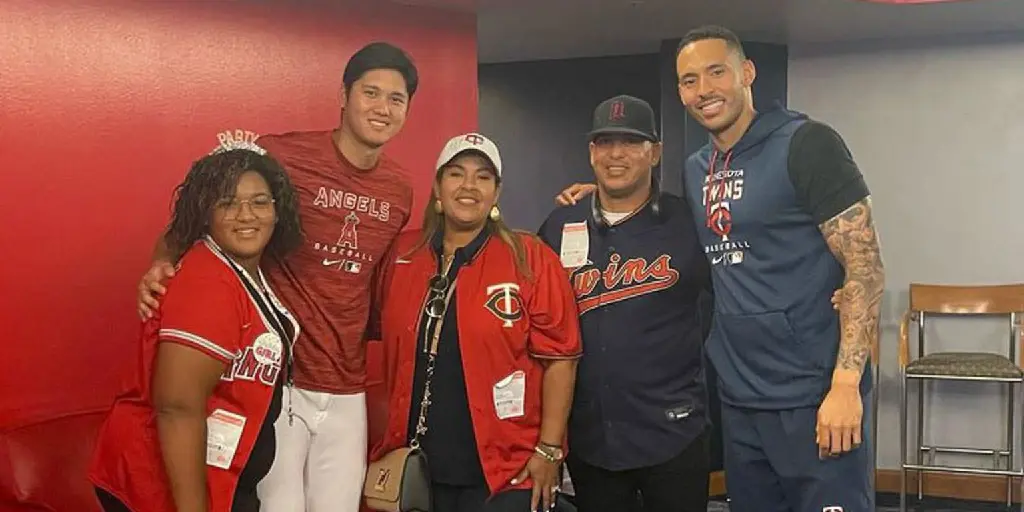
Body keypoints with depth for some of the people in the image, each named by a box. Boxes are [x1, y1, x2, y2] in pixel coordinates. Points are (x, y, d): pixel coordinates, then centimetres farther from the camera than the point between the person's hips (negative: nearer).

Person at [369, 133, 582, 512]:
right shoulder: (403, 254, 4)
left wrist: (549, 449, -11)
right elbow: (391, 342, 12)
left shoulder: (530, 260, -7)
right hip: (419, 467, 4)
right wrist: (395, 443, 7)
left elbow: (559, 358, -8)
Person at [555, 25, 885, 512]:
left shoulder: (806, 144, -8)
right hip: (738, 400, 7)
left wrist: (845, 384, -21)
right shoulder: (694, 170, 11)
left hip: (813, 396, -6)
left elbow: (865, 265, -12)